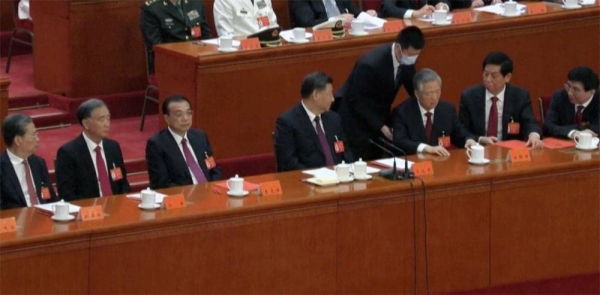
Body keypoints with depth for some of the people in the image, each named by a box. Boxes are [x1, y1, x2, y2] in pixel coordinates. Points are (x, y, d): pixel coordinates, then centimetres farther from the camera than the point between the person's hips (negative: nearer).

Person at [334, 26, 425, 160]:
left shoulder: (407, 61, -11)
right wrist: (380, 126, -28)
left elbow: (414, 89, 5)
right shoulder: (370, 64, -32)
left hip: (379, 116, 6)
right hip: (355, 119, -6)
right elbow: (358, 101, -24)